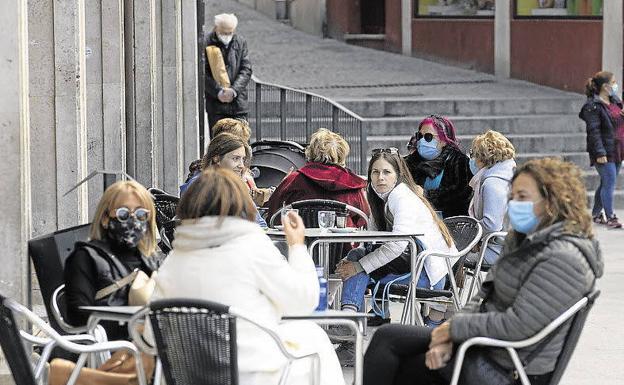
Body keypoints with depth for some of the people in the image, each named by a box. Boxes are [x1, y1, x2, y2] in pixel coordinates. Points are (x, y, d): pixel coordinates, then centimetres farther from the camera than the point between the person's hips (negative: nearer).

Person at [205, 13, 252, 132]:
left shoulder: (240, 42, 8)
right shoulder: (206, 44, -2)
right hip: (215, 104, -2)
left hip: (238, 103, 2)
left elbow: (246, 70, 3)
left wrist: (234, 90, -12)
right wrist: (218, 92, -18)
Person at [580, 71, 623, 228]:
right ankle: (610, 217, -6)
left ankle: (596, 214, 23)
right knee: (609, 183, -10)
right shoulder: (592, 106, -13)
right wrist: (600, 153, -21)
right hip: (605, 152, -8)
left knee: (607, 183, 13)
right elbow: (594, 131, -17)